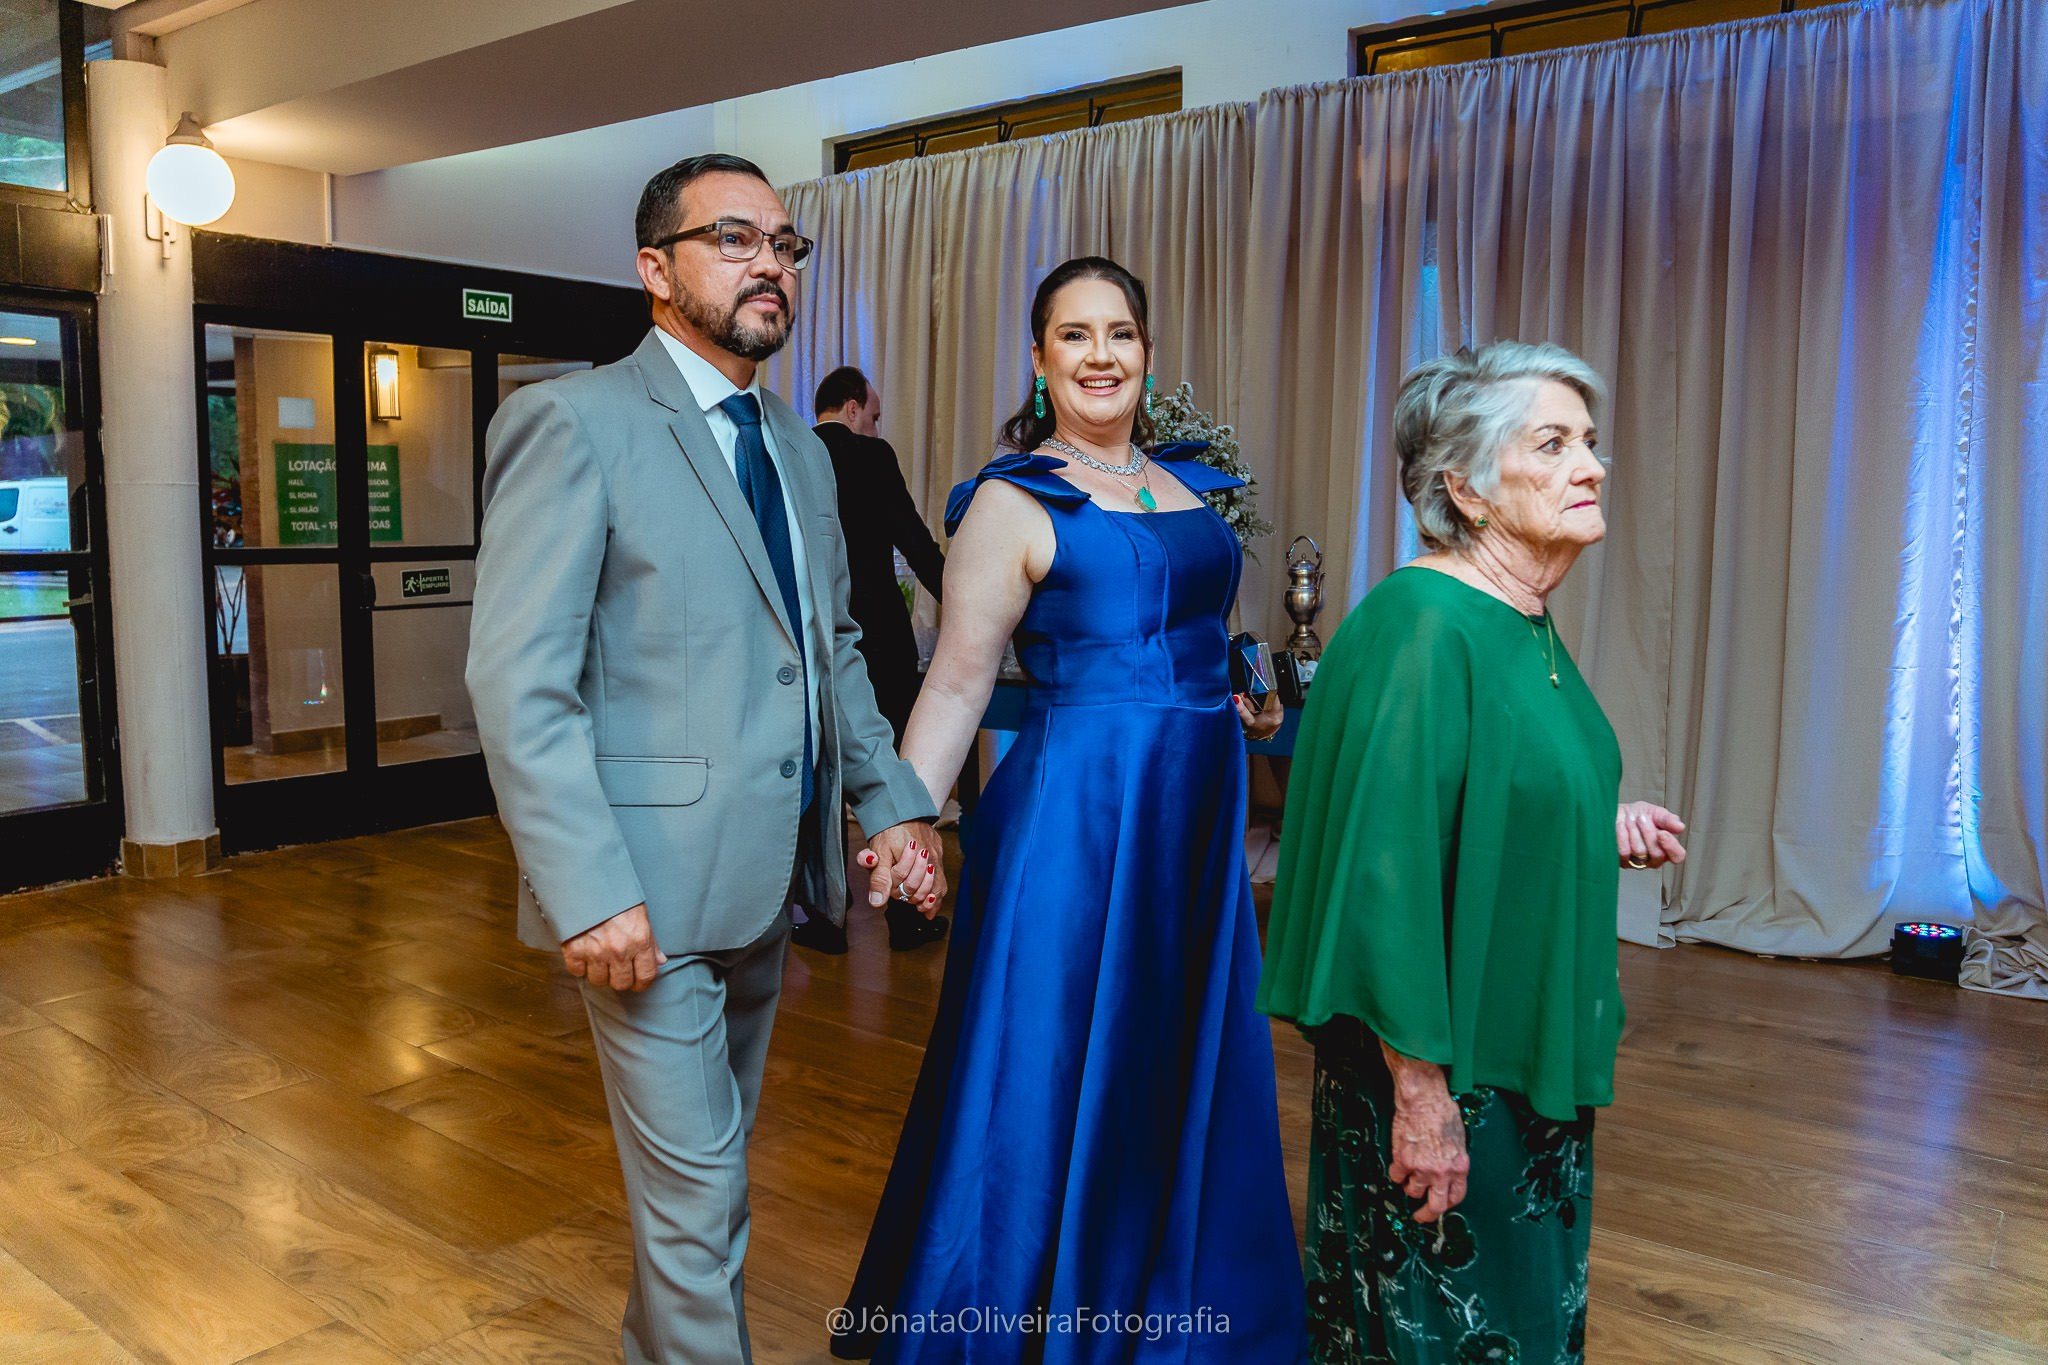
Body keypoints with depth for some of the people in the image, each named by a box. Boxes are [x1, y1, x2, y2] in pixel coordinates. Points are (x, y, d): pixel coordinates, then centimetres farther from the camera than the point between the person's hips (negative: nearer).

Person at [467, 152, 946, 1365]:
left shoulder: (798, 446, 13)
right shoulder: (575, 423, -11)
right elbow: (520, 683, -17)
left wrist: (894, 799, 5)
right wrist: (588, 892, -22)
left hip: (769, 875, 8)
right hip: (650, 891, -7)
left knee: (711, 1164, 22)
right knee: (696, 1188, 5)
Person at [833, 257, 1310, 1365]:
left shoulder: (1194, 484, 11)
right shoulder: (1013, 500, -7)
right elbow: (958, 682, -11)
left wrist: (1242, 705, 10)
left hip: (1198, 806, 7)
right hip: (1076, 811, -6)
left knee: (1185, 1072, 17)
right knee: (1057, 1067, 3)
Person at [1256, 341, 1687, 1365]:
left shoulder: (1527, 626, 6)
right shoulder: (1421, 628, -23)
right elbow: (1386, 866, -27)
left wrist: (1600, 827, 1)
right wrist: (1422, 1094, -25)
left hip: (1532, 1053, 9)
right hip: (1447, 1073, -9)